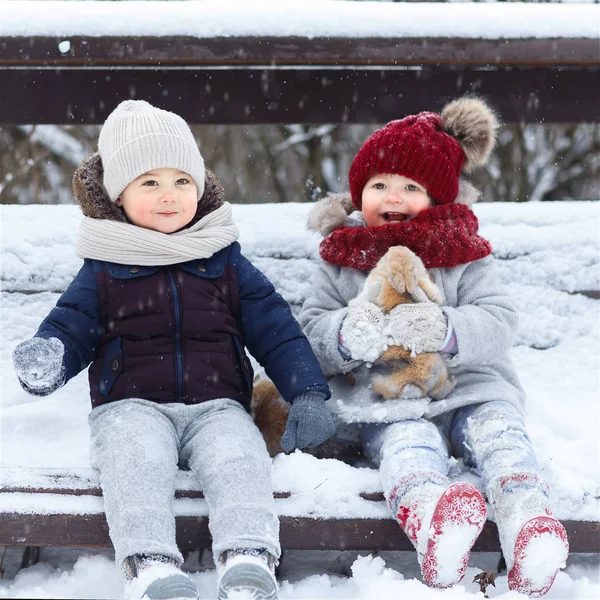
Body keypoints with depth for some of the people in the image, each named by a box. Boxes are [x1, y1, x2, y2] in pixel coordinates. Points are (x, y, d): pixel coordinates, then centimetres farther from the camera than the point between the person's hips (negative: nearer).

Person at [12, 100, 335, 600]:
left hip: (216, 406, 1)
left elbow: (275, 329, 14)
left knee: (239, 456, -30)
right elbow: (70, 327, 9)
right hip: (132, 405, -1)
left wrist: (307, 393, 1)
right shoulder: (103, 271, 12)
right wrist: (46, 360, -17)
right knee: (137, 459, -34)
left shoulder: (226, 264, 15)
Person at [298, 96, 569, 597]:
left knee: (498, 430, -28)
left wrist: (444, 330, -24)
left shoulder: (463, 254, 9)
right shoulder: (342, 259, 13)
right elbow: (310, 330, 6)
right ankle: (430, 516, -63)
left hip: (469, 386, 2)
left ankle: (527, 518, -51)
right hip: (384, 401, -2)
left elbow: (498, 322, -4)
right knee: (409, 443, -32)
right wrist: (349, 335, -18)